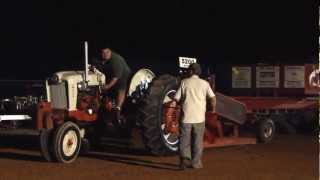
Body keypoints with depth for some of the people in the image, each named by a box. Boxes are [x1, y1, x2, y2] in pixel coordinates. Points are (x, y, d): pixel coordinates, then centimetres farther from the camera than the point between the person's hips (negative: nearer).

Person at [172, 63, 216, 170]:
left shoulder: (184, 82, 1)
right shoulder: (204, 83, 4)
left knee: (185, 140, 7)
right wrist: (213, 109, 16)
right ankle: (196, 163, 15)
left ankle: (185, 158, -12)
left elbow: (176, 99, -2)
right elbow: (213, 98, -1)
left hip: (186, 117, -1)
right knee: (198, 141, 11)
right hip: (199, 117, 1)